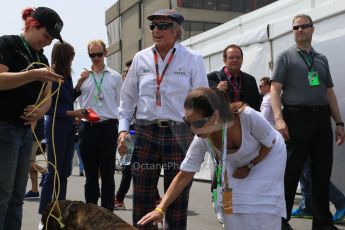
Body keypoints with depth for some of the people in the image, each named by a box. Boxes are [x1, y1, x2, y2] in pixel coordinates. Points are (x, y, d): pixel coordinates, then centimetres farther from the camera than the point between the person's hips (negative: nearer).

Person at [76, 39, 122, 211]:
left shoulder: (115, 77, 7)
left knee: (107, 173, 4)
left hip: (108, 127, -1)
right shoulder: (83, 76, 9)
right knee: (90, 173, 10)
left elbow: (120, 104, 8)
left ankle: (107, 211, 10)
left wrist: (121, 128, 1)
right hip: (87, 127, 2)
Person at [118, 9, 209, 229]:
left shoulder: (193, 60, -1)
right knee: (142, 199, 5)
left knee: (177, 199, 8)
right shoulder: (141, 58, 7)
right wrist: (123, 129, 3)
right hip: (145, 134, 2)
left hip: (179, 135, -2)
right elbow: (128, 98, 14)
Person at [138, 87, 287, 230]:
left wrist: (249, 167, -20)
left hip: (268, 155, -3)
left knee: (262, 212, -9)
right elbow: (184, 175, -21)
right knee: (234, 212, -5)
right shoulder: (201, 140, -28)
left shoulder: (248, 116, -40)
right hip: (237, 164, 3)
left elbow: (270, 143, -20)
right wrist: (160, 209, -26)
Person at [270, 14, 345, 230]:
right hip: (297, 117, -5)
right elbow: (275, 89, -4)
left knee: (323, 171, 7)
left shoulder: (322, 59, 19)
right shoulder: (286, 57, 5)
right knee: (291, 171, -1)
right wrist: (279, 118, -18)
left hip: (321, 119, 5)